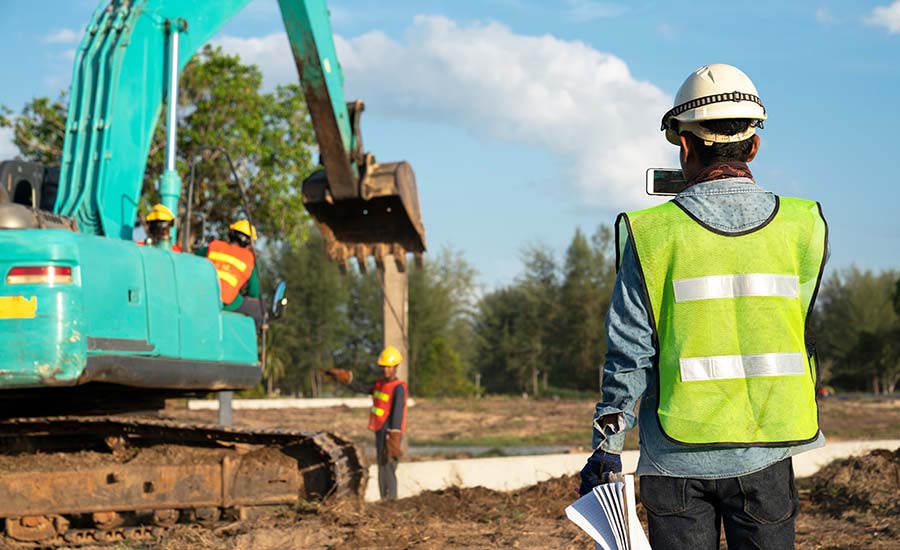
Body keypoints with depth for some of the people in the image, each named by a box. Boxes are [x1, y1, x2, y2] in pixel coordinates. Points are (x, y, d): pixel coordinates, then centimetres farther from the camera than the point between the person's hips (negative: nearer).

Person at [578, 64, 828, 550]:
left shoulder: (652, 234, -7)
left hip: (679, 458, -1)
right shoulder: (804, 226, -1)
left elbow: (628, 355, -7)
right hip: (765, 456, 1)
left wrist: (605, 447, 2)